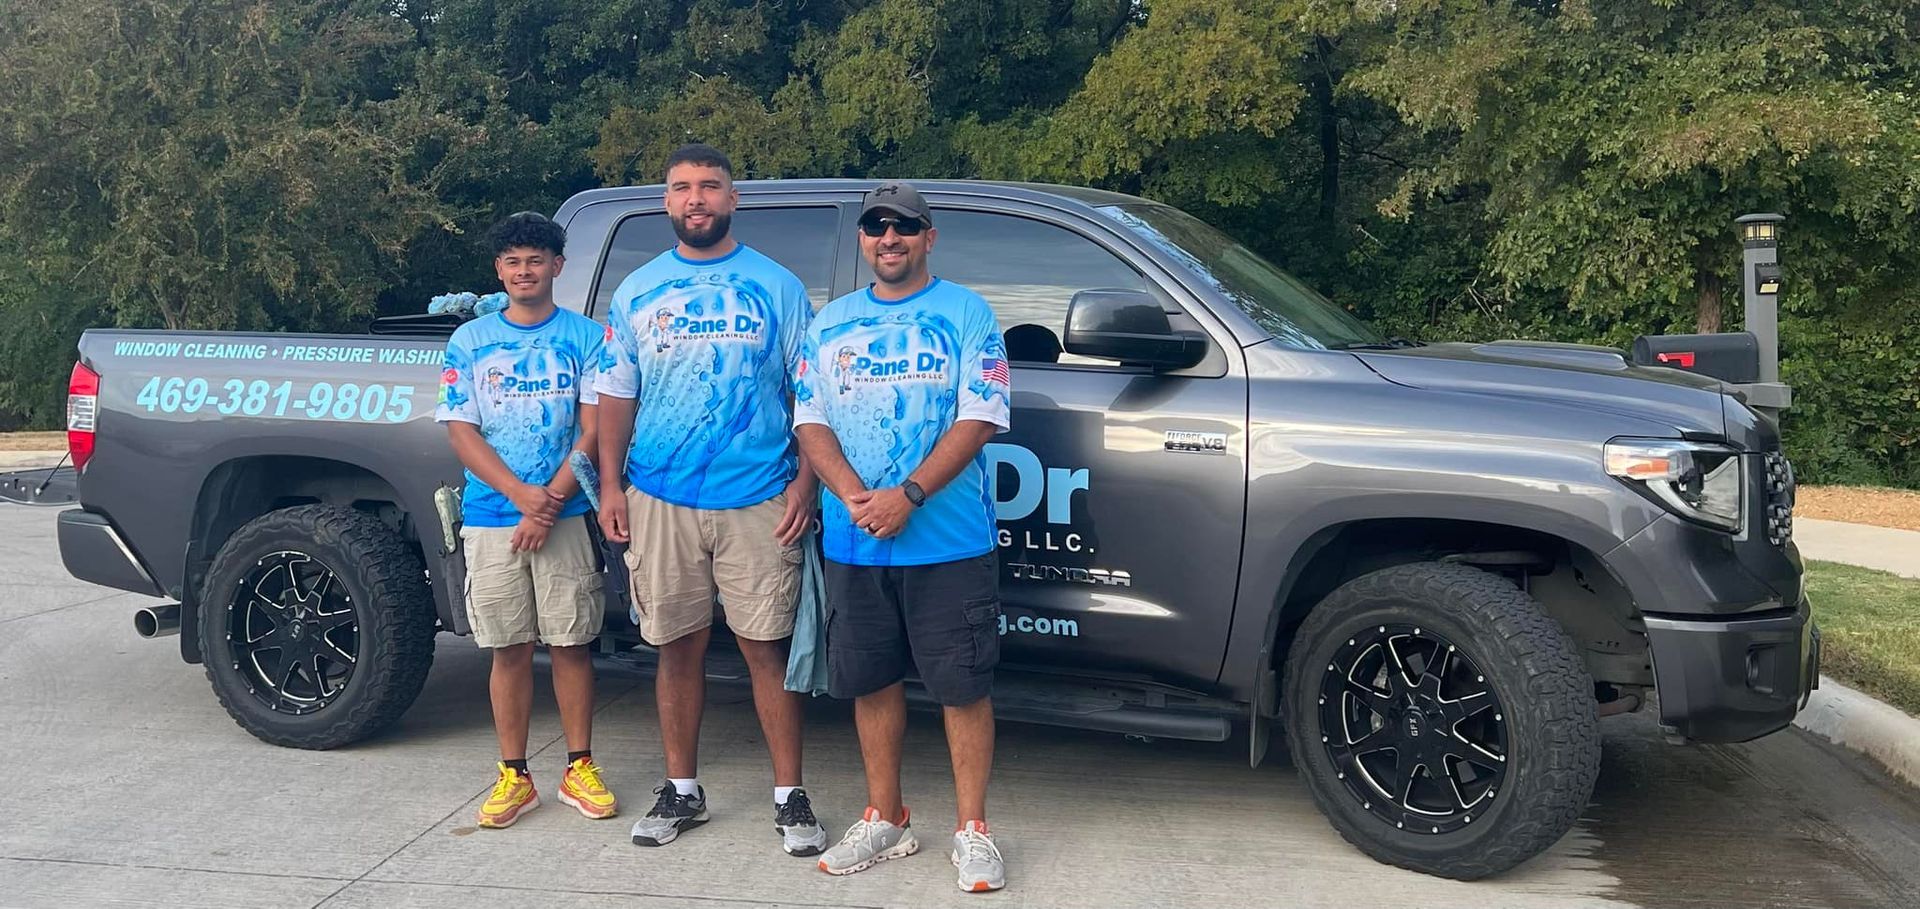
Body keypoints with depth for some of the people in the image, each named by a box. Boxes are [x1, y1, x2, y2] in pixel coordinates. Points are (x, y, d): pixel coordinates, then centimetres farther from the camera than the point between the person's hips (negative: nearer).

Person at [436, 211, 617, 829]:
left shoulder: (585, 337, 4)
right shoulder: (470, 341, 8)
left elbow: (592, 429, -2)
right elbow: (462, 432, 1)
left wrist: (551, 502, -13)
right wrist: (523, 496, -12)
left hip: (565, 517, -1)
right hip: (491, 518, 1)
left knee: (570, 642, 4)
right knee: (509, 648, 7)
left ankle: (579, 767, 16)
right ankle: (513, 774, 17)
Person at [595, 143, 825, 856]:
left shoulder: (776, 287, 4)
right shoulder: (638, 291, 10)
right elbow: (616, 395, 12)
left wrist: (804, 482, -5)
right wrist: (610, 486, 4)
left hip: (758, 502, -2)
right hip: (660, 501, 2)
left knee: (766, 648, 0)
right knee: (679, 647, 9)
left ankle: (790, 797, 11)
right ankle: (681, 791, 23)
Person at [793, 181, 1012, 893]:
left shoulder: (966, 314, 1)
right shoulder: (830, 323, 13)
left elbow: (979, 417, -8)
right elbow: (810, 421, 6)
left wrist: (907, 495, -19)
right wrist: (855, 497, -13)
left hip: (949, 540, -4)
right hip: (853, 543, 4)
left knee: (963, 685, 0)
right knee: (871, 680, 11)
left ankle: (972, 829, 13)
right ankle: (884, 819, 26)